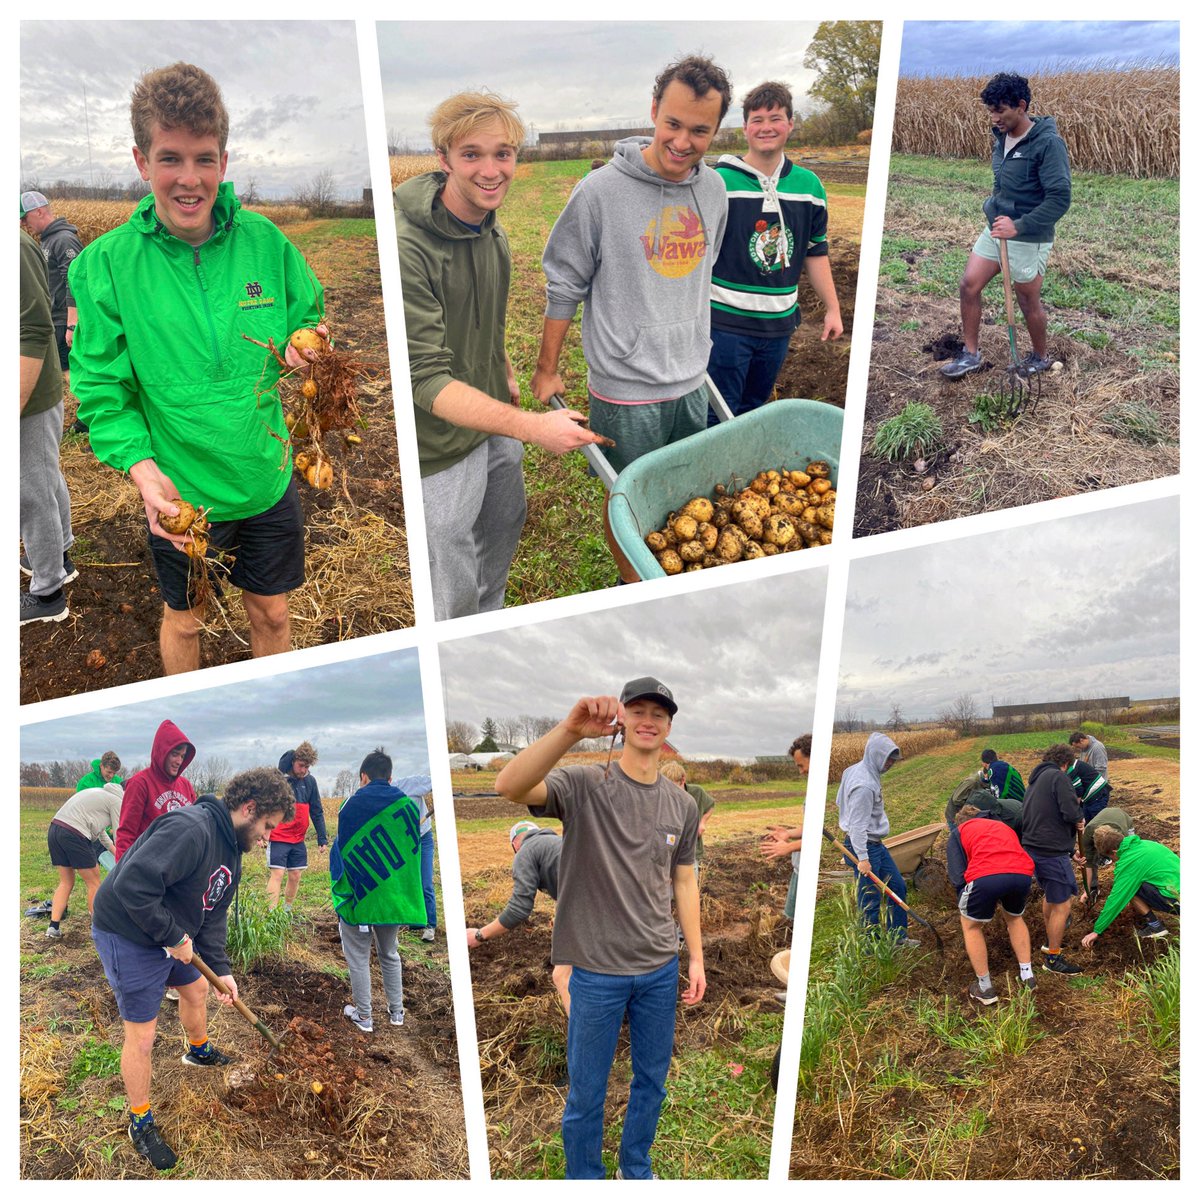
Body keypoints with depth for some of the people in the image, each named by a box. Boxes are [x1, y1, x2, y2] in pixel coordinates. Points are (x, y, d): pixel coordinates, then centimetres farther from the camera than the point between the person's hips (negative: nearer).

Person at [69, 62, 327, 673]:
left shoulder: (264, 241, -8)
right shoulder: (105, 264, -12)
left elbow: (310, 317, 8)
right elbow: (101, 386, -9)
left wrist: (305, 346, -16)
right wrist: (141, 466, -25)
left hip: (267, 479, 2)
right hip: (179, 491, -1)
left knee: (271, 612, 19)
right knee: (185, 619, 20)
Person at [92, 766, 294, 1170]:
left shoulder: (231, 853, 2)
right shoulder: (190, 829, -32)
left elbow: (213, 916, 10)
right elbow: (132, 885, -38)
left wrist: (221, 969, 2)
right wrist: (173, 937, -27)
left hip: (175, 935, 10)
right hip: (128, 936, -10)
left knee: (197, 989, 28)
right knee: (142, 1035, 0)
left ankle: (199, 1052, 57)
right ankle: (140, 1123, 20)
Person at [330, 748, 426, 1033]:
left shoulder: (353, 806, -11)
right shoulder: (409, 806, -2)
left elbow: (341, 852, -5)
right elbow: (414, 852, 5)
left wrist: (339, 893, 7)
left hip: (358, 898, -4)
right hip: (395, 899, 4)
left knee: (358, 958, 12)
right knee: (389, 955, 22)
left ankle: (363, 1016, 20)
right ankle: (396, 1011, 27)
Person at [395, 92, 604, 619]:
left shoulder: (493, 232, 1)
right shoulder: (408, 249, -28)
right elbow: (426, 379, -32)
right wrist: (531, 426, -38)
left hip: (498, 423, 9)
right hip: (443, 443, -9)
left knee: (506, 526, 28)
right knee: (456, 594, 4)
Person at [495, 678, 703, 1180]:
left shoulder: (682, 804, 3)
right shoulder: (583, 786, -14)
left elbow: (683, 881, 11)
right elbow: (509, 786, -33)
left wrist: (696, 956, 9)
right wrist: (570, 729, -48)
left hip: (661, 969, 5)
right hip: (598, 971, -4)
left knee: (652, 1082, 20)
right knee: (586, 1094, 11)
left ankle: (636, 1169, 44)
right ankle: (584, 1182, 34)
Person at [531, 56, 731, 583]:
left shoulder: (713, 189, 1)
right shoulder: (600, 191, -16)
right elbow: (564, 286, -7)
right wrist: (547, 370, -2)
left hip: (691, 382, 5)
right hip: (627, 390, -5)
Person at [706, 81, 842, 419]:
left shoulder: (809, 186, 7)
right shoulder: (719, 182, -7)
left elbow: (815, 253, 15)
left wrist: (832, 309, 14)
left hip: (780, 324, 5)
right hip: (727, 321, -4)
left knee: (754, 411, 15)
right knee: (718, 417, -1)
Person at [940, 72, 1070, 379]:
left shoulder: (1048, 143, -20)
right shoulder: (1002, 137, 4)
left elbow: (1060, 198, -25)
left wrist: (1018, 227, -30)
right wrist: (994, 204, 12)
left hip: (1029, 239, -7)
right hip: (996, 229, 7)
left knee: (1028, 302, 7)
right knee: (969, 285, 2)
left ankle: (1041, 357, 29)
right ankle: (971, 354, 15)